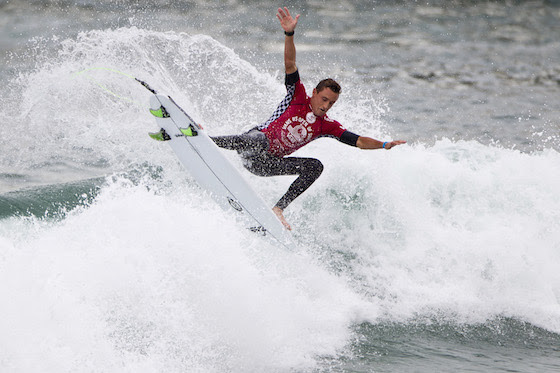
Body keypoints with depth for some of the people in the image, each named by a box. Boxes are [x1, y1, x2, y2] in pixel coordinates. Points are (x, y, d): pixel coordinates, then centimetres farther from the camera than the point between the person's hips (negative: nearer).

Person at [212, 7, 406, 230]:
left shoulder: (326, 126, 8)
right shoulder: (299, 96, -2)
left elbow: (358, 141, 2)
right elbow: (290, 63, -13)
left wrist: (384, 145, -15)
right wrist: (289, 34, -27)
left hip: (268, 163, 6)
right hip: (257, 138, -6)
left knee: (315, 166, -11)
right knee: (259, 141, -41)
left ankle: (279, 208, -19)